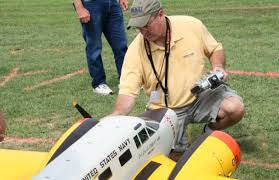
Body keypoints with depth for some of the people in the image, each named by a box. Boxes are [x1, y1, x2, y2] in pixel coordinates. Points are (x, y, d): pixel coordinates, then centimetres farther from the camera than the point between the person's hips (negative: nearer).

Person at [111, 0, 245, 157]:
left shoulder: (192, 25, -11)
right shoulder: (135, 50, -14)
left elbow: (215, 49, 6)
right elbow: (128, 91, -17)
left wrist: (218, 67, -15)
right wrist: (117, 116, -36)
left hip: (201, 96, 1)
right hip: (165, 109, 0)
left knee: (235, 108, -25)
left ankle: (211, 130, 9)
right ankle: (180, 131, 15)